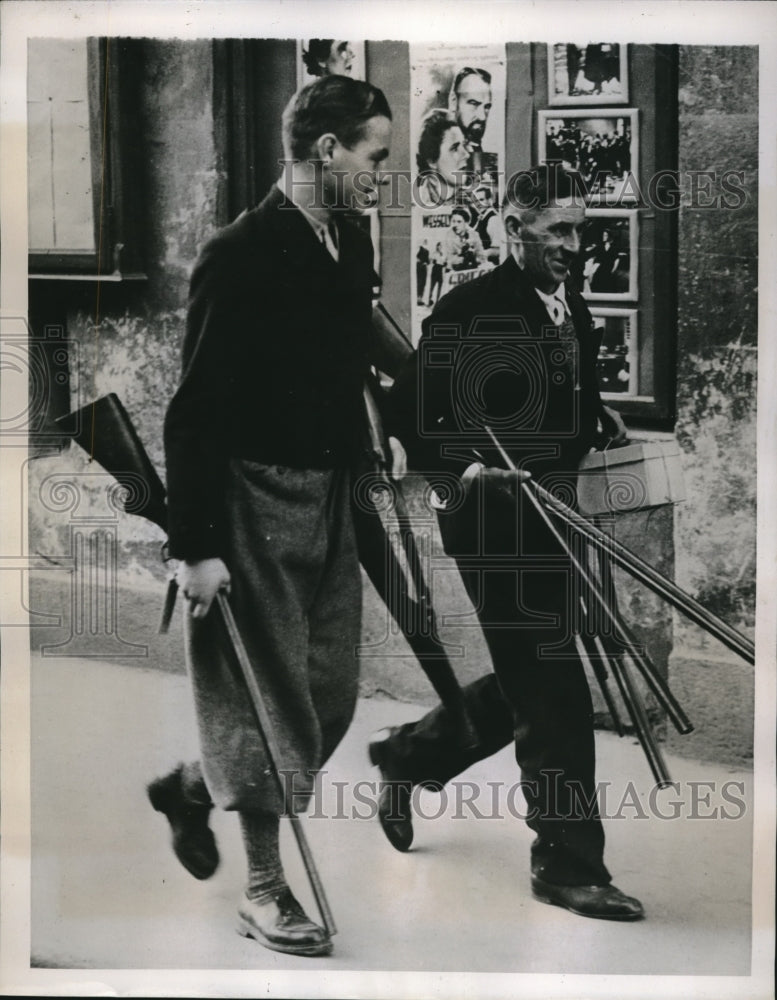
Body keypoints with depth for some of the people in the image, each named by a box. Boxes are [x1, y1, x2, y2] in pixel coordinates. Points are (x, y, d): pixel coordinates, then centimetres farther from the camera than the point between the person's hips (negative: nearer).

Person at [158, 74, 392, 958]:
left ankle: (189, 787, 36)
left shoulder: (351, 249, 8)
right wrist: (195, 546, -20)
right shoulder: (239, 258, -17)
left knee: (330, 695, 14)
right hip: (255, 499, -8)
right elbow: (194, 412, -18)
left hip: (328, 497, 8)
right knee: (270, 697, 1)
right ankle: (264, 890, 18)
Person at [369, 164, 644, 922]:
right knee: (553, 687, -6)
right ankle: (568, 864, 6)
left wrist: (602, 419, 5)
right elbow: (409, 413, -12)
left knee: (532, 682, 17)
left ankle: (409, 753, 38)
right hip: (493, 519, -9)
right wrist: (467, 468, -24)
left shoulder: (573, 307, 12)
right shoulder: (472, 306, -12)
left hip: (549, 517, 9)